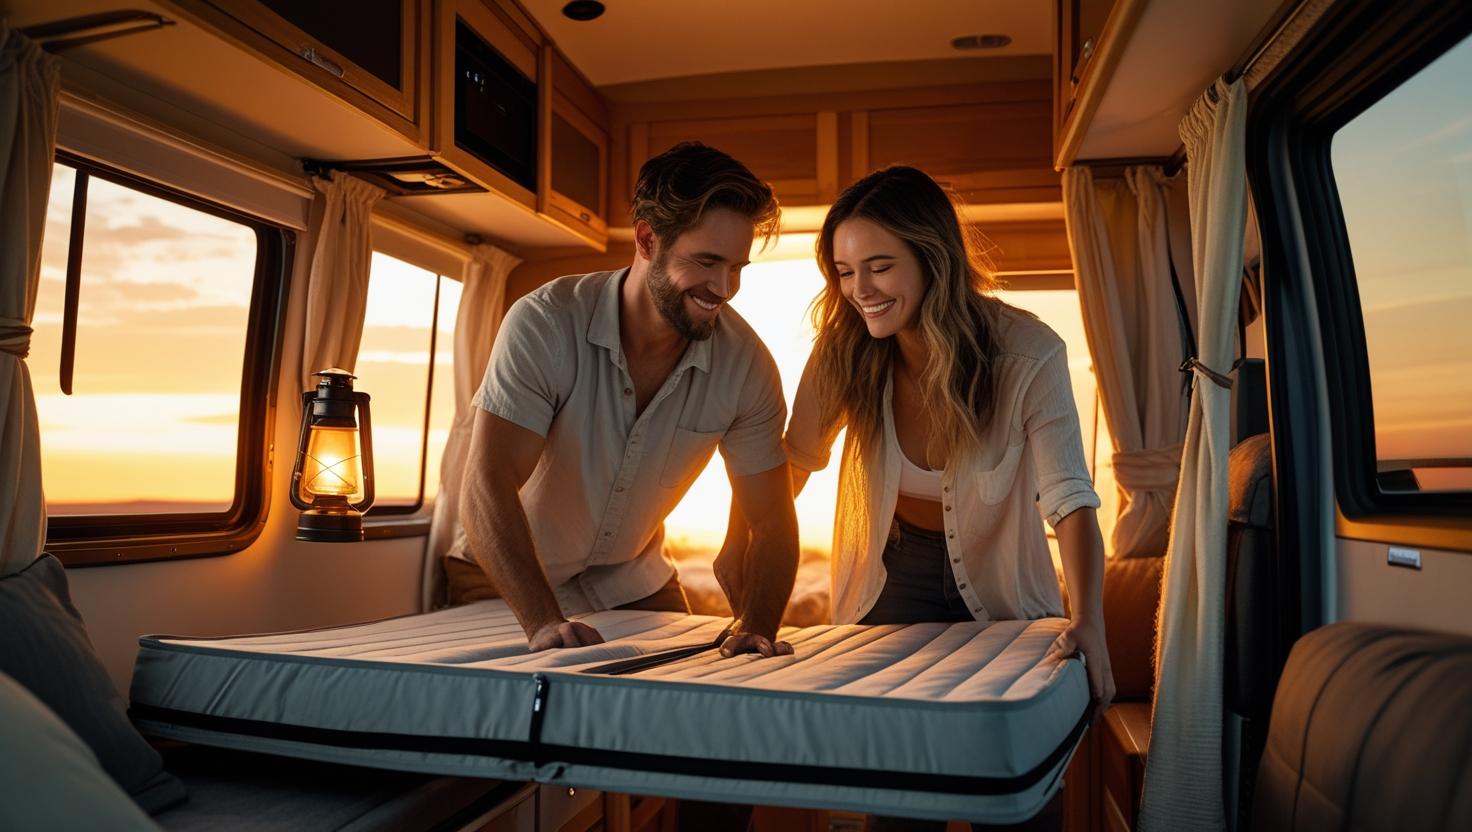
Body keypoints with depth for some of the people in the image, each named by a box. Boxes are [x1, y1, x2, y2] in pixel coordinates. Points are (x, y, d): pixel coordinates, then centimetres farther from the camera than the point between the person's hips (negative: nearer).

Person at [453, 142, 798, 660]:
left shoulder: (746, 365, -15)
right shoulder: (545, 325, -24)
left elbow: (773, 521, -11)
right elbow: (488, 484, -30)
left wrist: (757, 629, -28)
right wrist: (544, 622, -42)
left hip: (633, 583, 3)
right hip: (508, 583, -2)